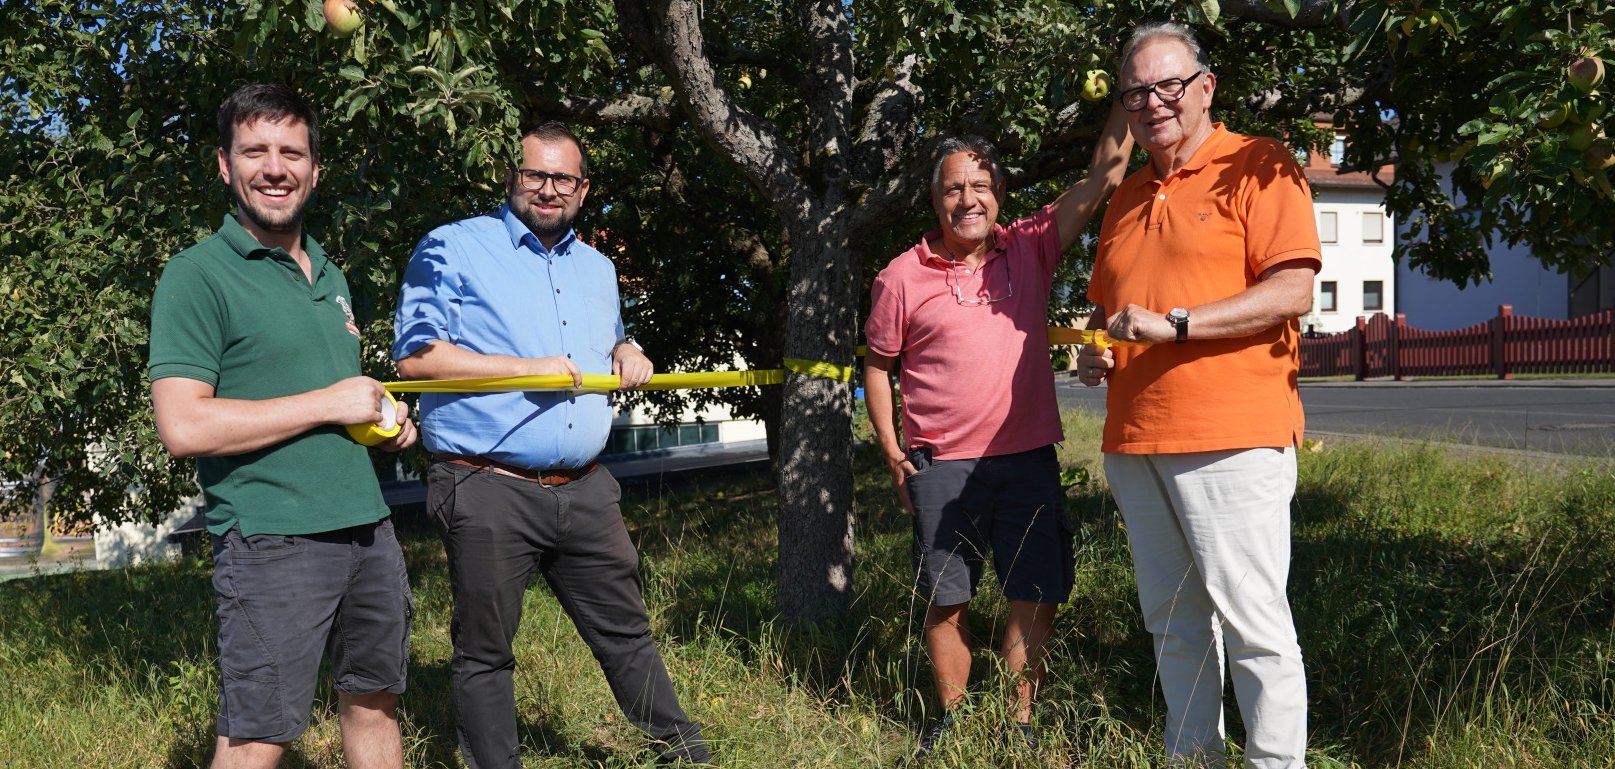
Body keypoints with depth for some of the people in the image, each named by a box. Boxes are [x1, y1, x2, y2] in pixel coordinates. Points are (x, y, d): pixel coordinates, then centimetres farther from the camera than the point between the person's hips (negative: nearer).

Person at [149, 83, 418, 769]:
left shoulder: (329, 275, 16)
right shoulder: (198, 276, -7)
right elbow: (183, 426, -17)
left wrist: (385, 417, 6)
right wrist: (328, 403, -14)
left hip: (368, 527, 7)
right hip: (272, 541, -7)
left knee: (373, 704, 16)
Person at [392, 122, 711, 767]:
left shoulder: (597, 267, 17)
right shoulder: (453, 248, -3)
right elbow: (415, 356, -11)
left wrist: (628, 355, 8)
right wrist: (530, 369, -16)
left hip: (584, 490, 5)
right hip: (488, 491, -5)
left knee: (625, 630, 14)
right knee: (484, 652, 6)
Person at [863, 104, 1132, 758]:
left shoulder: (1030, 249, 3)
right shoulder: (901, 277, -1)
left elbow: (1101, 179, -1)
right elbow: (878, 366, 9)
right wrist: (892, 451, 3)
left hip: (1029, 458, 2)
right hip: (941, 465, -1)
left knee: (1037, 599, 4)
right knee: (946, 602, 8)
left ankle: (1019, 724, 18)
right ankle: (950, 720, 25)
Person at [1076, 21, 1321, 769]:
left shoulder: (1259, 166, -1)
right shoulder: (1126, 197, 20)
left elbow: (1291, 291, -13)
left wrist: (1174, 324, -18)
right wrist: (1094, 350, 8)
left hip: (1231, 438, -7)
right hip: (1134, 440, 7)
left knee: (1251, 621, -5)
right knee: (1172, 623, 12)